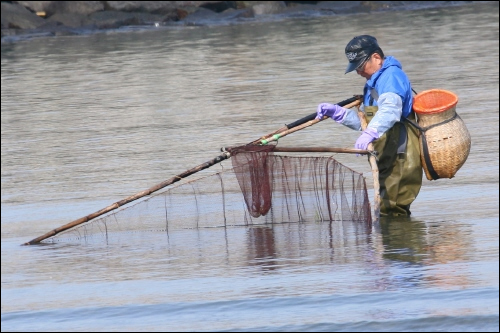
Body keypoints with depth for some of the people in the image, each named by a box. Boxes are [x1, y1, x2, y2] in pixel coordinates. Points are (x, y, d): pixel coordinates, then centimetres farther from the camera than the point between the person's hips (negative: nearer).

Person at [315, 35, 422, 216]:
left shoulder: (391, 76, -14)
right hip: (387, 160, 11)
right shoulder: (375, 81, 22)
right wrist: (336, 112, 15)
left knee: (391, 212, -13)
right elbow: (364, 122, 25)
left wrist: (370, 133, -47)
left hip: (399, 158, -11)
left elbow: (389, 111, -33)